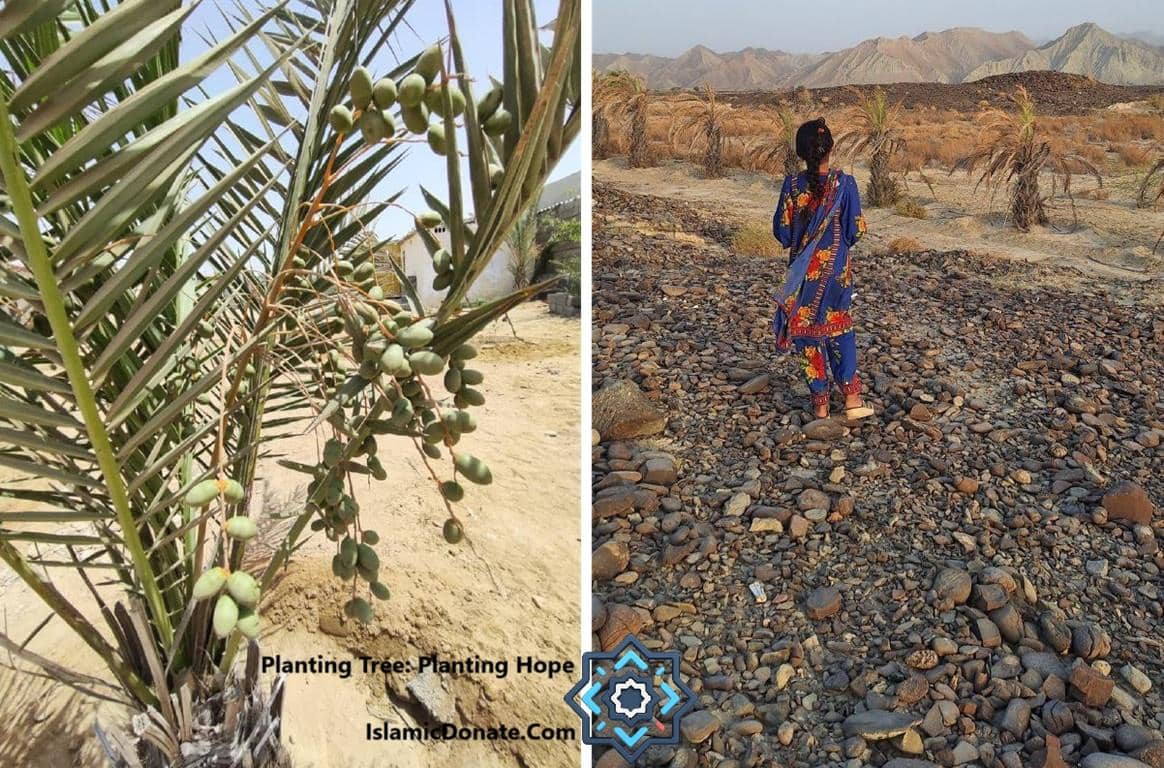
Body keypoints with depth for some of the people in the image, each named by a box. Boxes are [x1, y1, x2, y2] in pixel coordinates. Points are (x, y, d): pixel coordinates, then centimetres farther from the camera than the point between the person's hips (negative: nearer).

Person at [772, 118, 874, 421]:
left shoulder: (792, 185, -11)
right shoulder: (844, 183, -10)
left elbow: (782, 232, -6)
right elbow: (855, 230, -6)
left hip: (803, 271, 0)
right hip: (837, 268, 1)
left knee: (808, 333, 10)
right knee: (840, 330, 17)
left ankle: (820, 404, 14)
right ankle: (852, 398, 11)